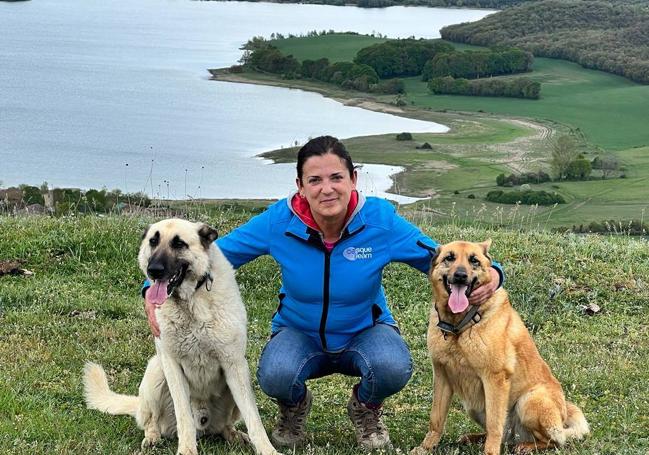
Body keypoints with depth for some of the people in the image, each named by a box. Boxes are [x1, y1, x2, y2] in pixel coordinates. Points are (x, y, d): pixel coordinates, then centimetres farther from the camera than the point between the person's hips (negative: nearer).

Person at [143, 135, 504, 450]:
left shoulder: (380, 221, -20)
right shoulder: (279, 222, -19)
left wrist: (488, 274, -31)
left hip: (366, 330, 0)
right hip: (299, 333, 0)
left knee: (393, 368, -35)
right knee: (275, 376, -35)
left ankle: (365, 410, 5)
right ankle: (294, 408, 7)